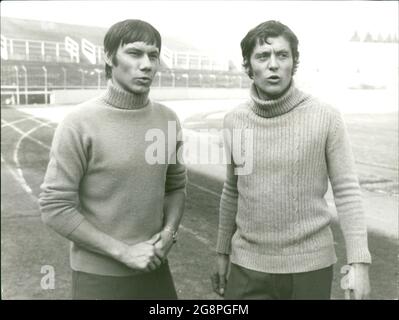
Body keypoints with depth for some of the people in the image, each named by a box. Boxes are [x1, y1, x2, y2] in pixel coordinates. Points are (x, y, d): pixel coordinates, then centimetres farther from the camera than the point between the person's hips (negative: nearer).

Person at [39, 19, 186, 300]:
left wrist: (169, 232, -9)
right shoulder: (79, 124, -17)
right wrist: (124, 252, -17)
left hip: (154, 267, 4)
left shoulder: (168, 120, -2)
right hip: (99, 275, -4)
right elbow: (55, 208, -16)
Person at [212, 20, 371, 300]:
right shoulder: (234, 120, -3)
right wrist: (223, 252, 12)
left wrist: (360, 263, -16)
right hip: (249, 263, 2)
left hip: (309, 264, -2)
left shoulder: (327, 118, -12)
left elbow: (347, 192, -9)